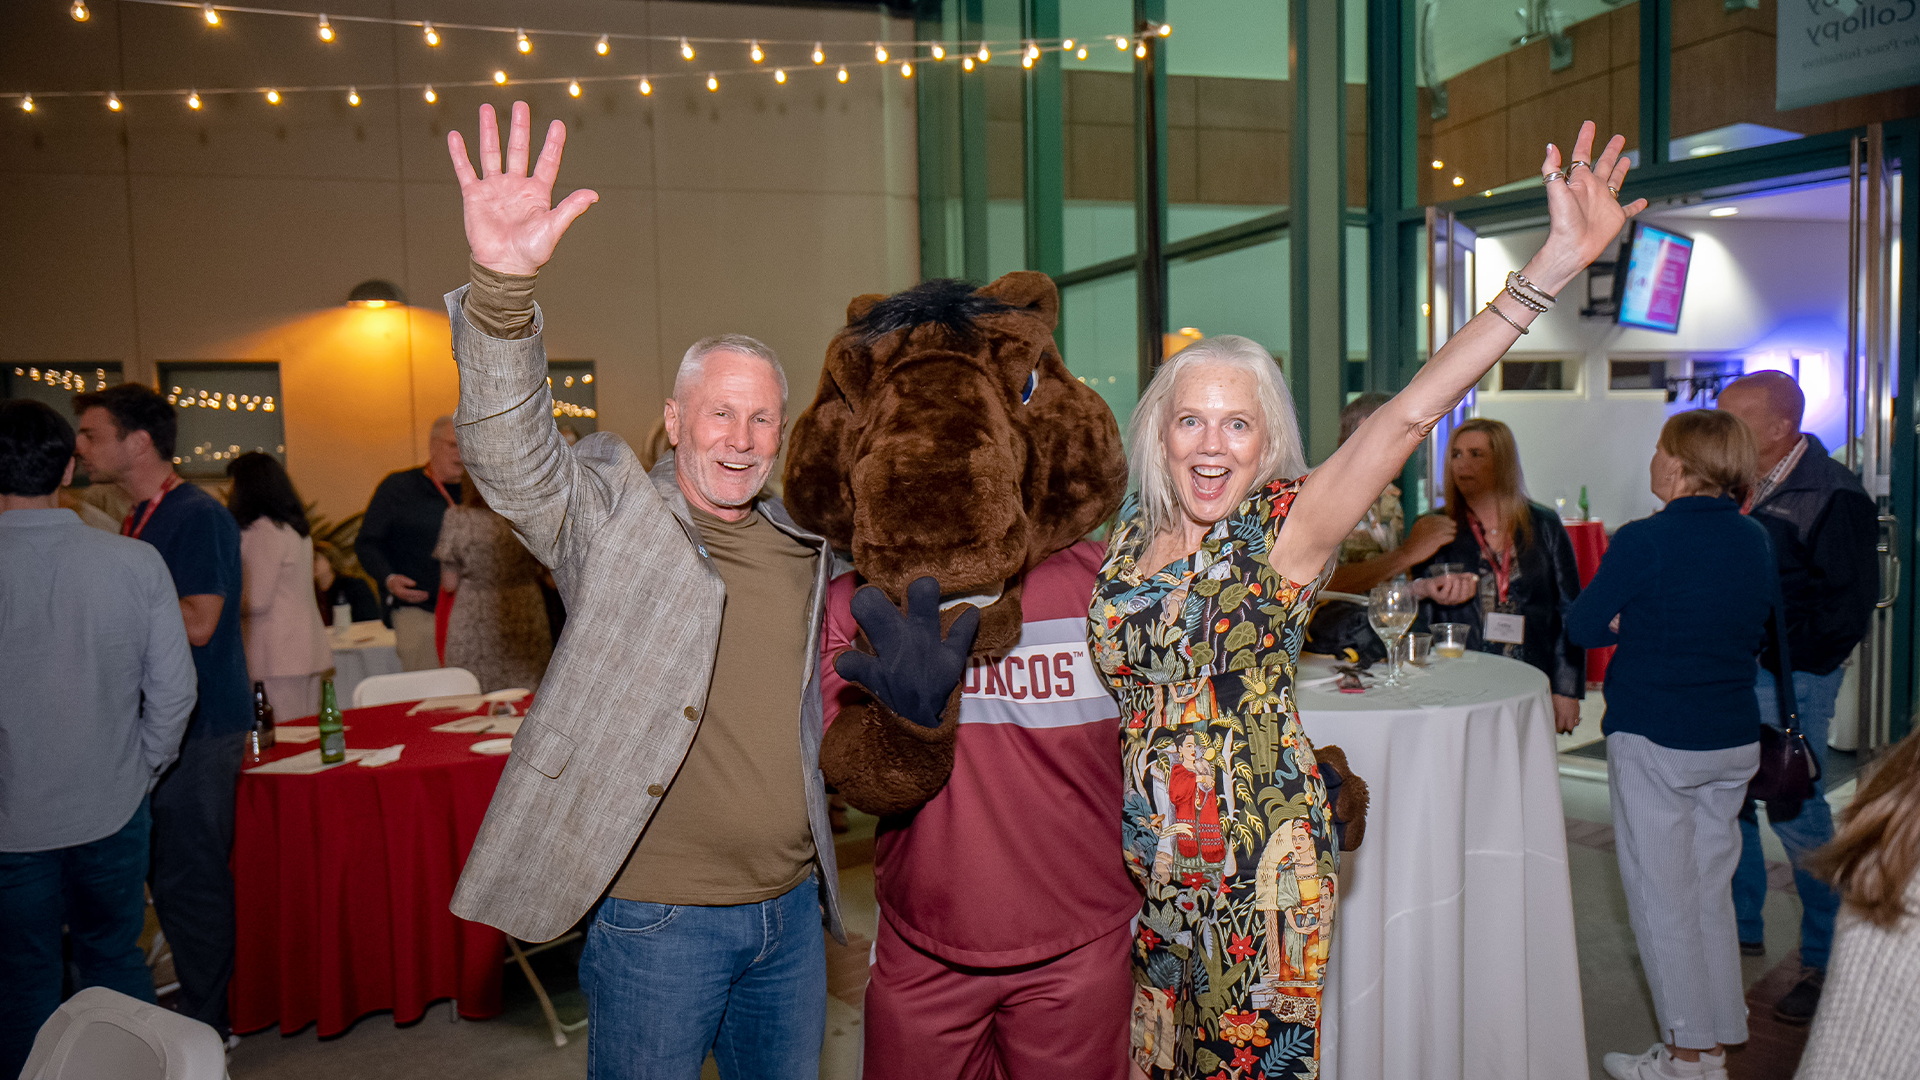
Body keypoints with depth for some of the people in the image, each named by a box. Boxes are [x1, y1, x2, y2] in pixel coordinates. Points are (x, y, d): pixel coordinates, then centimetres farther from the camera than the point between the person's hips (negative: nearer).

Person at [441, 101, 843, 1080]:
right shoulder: (610, 514, -7)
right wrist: (502, 287, -40)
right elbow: (508, 447, -26)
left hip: (791, 908, 5)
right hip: (656, 916, -5)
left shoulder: (806, 547, 7)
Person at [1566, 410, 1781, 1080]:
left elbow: (1582, 628, -8)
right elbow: (1767, 629, 18)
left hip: (1655, 741, -7)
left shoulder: (1644, 541, -16)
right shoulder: (1756, 541, 4)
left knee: (1661, 896, 4)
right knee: (1710, 889, 16)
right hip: (1735, 741, 7)